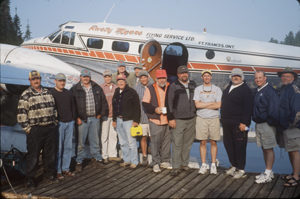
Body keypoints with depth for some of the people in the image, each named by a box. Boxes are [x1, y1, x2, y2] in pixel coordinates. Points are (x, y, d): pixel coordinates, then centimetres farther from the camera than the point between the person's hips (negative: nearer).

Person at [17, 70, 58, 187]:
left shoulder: (47, 92, 14)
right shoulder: (26, 95, -3)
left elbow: (54, 108, 20)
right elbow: (21, 113, -6)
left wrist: (55, 122, 14)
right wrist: (26, 128, -10)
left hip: (50, 128, 5)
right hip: (35, 130, -5)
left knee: (50, 153, 13)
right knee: (33, 155, 1)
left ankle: (50, 174, 28)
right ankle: (30, 178, 14)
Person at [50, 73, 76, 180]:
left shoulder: (68, 93, 14)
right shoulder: (51, 93, -4)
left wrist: (73, 119, 13)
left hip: (69, 123, 6)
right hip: (58, 123, -6)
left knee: (68, 147, 9)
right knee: (58, 148, -4)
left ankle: (65, 168, 19)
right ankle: (57, 171, 5)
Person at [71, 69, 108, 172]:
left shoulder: (97, 88, 9)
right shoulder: (75, 89, -2)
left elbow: (103, 101, 14)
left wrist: (101, 114, 7)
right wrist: (77, 118, -9)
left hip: (95, 118, 3)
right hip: (82, 119, -3)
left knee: (95, 140, 13)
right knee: (81, 141, 0)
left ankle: (96, 157, 27)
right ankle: (79, 161, 11)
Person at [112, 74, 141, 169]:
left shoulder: (131, 92, -8)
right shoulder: (116, 92, 11)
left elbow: (137, 107, -10)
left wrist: (136, 120, -14)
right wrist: (114, 119, 16)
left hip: (128, 120, -6)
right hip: (119, 120, 7)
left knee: (131, 141, -4)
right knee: (122, 142, 12)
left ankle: (134, 161, 6)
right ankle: (126, 160, 23)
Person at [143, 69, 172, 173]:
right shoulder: (150, 89, 1)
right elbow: (145, 104, -1)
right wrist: (155, 109, -15)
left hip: (168, 120, 3)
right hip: (155, 120, -3)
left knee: (167, 142, 11)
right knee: (155, 142, -2)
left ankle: (165, 161, 25)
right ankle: (156, 163, 10)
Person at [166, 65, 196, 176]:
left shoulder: (193, 85, 12)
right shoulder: (173, 86, -2)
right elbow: (169, 103, -4)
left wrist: (195, 114, 17)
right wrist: (170, 118, -9)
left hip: (191, 119, 4)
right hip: (178, 120, -4)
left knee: (188, 143, 10)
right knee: (177, 144, -5)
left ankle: (184, 164, 22)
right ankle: (176, 167, 2)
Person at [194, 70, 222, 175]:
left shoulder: (217, 89, 6)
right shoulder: (198, 89, 6)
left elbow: (218, 105, -7)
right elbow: (197, 104, -6)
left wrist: (203, 105, -7)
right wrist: (212, 103, -5)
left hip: (214, 118, 0)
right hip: (201, 118, 0)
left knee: (213, 142, 3)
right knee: (203, 142, 3)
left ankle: (213, 165, 13)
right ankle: (203, 165, 12)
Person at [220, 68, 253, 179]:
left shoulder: (245, 90, -8)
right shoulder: (228, 88, 17)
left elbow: (248, 107, -15)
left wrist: (244, 123, -21)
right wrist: (223, 118, 16)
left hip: (239, 124, -8)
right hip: (227, 123, 8)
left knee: (240, 146, -1)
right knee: (228, 144, 12)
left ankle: (241, 169, 10)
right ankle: (234, 166, 25)